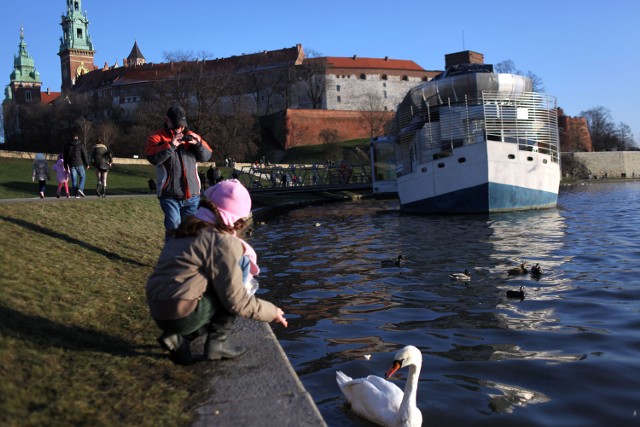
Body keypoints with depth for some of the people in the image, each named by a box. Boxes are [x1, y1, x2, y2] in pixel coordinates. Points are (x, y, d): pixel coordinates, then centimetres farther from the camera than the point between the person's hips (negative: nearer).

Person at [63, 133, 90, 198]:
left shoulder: (67, 145, 10)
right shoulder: (80, 144, -2)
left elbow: (65, 156, 12)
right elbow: (84, 154, -5)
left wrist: (66, 166, 18)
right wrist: (87, 164, 2)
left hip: (71, 165, 3)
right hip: (79, 164, -3)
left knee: (74, 179, 5)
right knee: (82, 176, 12)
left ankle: (76, 194, 3)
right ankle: (80, 189, -8)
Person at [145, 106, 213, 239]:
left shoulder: (190, 136, 12)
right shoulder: (157, 138, 1)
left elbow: (206, 156, 6)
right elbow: (153, 158, -17)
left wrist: (199, 144, -12)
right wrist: (171, 145, -23)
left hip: (192, 195, 4)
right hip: (169, 196, -4)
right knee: (173, 228, -11)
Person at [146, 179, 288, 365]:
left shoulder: (186, 230, 13)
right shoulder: (222, 241, -12)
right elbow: (236, 301, -13)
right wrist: (272, 312, 2)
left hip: (159, 314, 8)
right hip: (184, 316, -8)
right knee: (242, 264, -2)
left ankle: (180, 338, 11)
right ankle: (217, 342, -1)